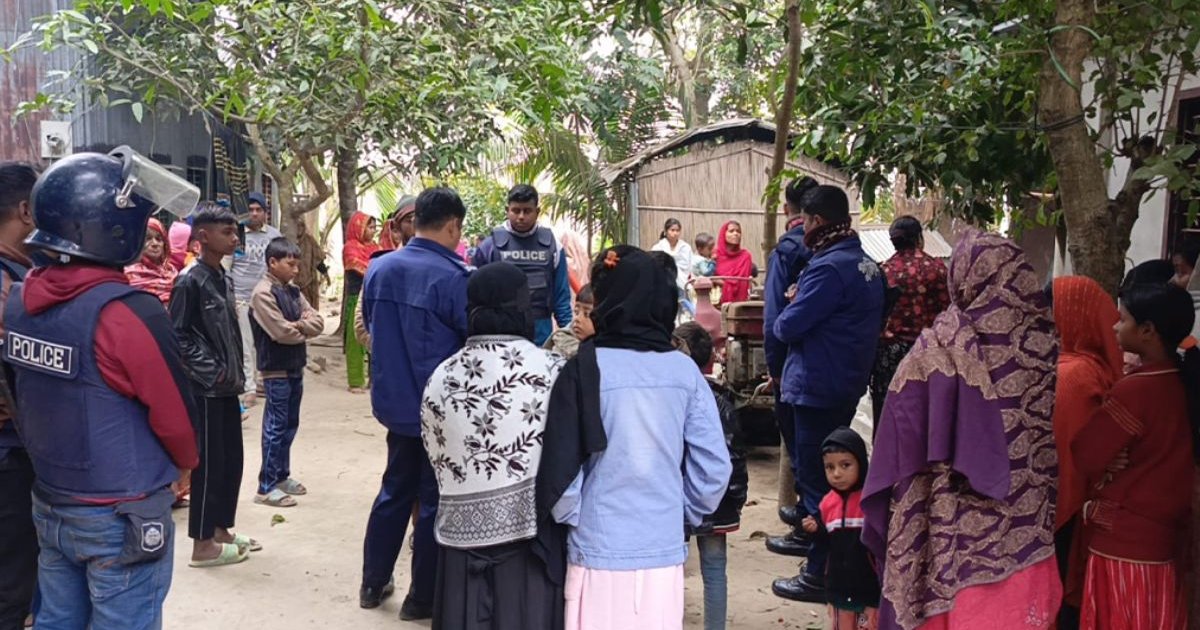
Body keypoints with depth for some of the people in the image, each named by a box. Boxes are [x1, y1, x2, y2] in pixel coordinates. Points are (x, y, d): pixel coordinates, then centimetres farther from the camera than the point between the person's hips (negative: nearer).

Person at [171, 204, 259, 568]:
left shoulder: (223, 280, 12)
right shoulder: (190, 281, -12)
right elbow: (177, 335, -15)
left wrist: (235, 374, 11)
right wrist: (210, 371, -16)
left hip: (226, 387, 8)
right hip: (205, 388, -8)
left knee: (232, 460, 13)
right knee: (208, 464, -2)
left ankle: (221, 530, 26)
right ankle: (203, 544, 8)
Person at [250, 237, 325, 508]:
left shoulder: (293, 292, 11)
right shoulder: (263, 293, -14)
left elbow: (318, 322, 5)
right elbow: (281, 332, -20)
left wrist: (298, 324, -14)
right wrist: (305, 328, -3)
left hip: (296, 367, 8)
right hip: (276, 370, -8)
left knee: (290, 425, 15)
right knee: (276, 427, -4)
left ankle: (281, 476, 27)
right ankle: (266, 487, 3)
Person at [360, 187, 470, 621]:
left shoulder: (378, 269, 0)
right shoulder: (454, 277, -21)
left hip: (393, 401, 6)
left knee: (395, 490, 21)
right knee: (435, 500, 7)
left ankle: (373, 583, 30)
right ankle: (423, 598, 18)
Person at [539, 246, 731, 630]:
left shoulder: (585, 368, -11)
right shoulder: (685, 370, -3)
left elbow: (560, 468, -11)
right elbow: (714, 466, -1)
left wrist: (574, 521, 7)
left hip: (599, 551, -2)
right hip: (664, 550, 3)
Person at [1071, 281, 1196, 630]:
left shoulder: (1134, 390, -22)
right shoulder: (1181, 382, 3)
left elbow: (1083, 456, -15)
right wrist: (1112, 460, -4)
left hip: (1125, 541, -8)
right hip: (1164, 536, 8)